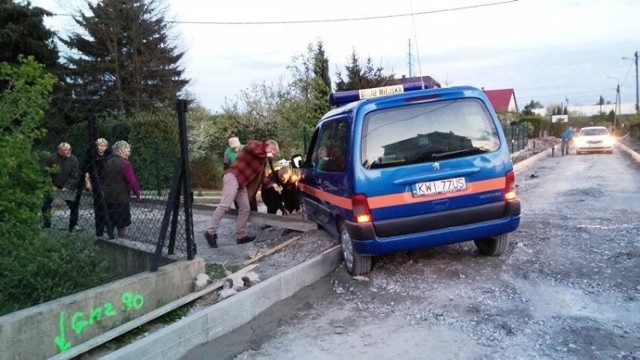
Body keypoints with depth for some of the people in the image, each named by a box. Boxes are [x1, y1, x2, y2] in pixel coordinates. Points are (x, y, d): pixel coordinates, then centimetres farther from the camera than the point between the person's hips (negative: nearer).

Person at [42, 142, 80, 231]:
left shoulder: (73, 160, -7)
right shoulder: (51, 158, -9)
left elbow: (74, 177, -8)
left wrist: (66, 187, -18)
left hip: (67, 188, 0)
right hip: (52, 187, 0)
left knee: (74, 206, -6)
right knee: (46, 206, 1)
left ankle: (73, 226, 6)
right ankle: (46, 225, 17)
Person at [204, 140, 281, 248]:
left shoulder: (263, 160, 25)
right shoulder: (255, 144, 1)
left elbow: (262, 177, 24)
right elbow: (251, 148, -24)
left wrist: (272, 184, 11)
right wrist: (266, 154, -10)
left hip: (242, 183, 10)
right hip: (233, 176, -10)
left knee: (245, 209, 7)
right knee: (225, 205, -18)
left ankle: (241, 236, 13)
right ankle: (211, 232, -15)